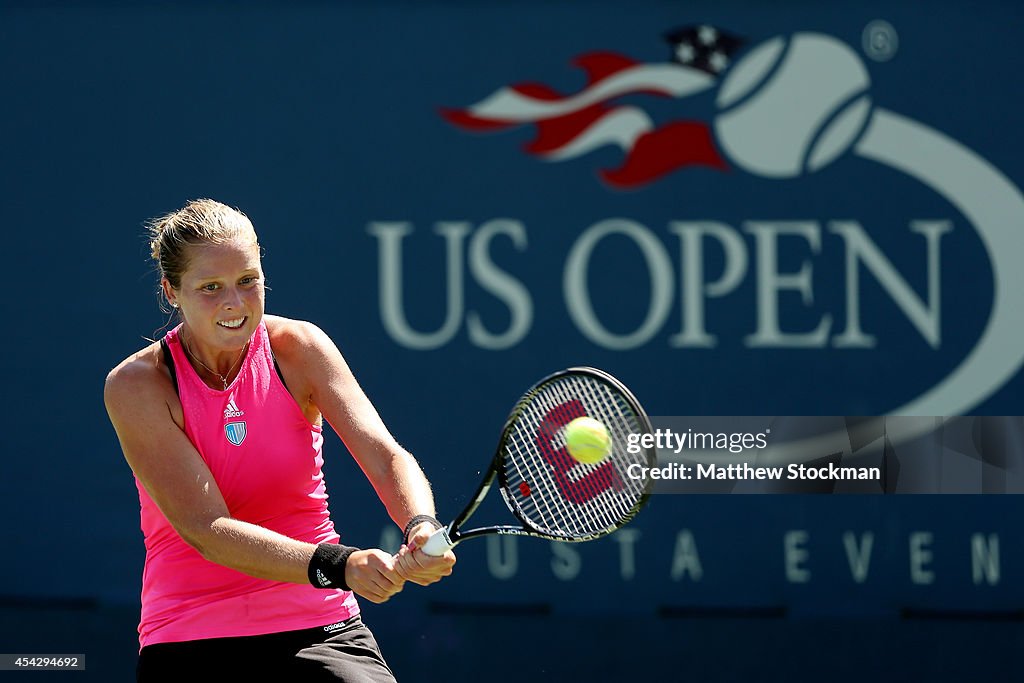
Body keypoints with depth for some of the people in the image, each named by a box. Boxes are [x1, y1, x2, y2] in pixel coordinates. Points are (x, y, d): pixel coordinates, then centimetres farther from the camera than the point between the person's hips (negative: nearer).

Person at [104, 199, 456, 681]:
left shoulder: (299, 348, -2)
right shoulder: (135, 385, -10)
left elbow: (385, 457, -13)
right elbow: (207, 531, -19)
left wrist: (422, 529, -36)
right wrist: (338, 566, -33)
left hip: (320, 633, 2)